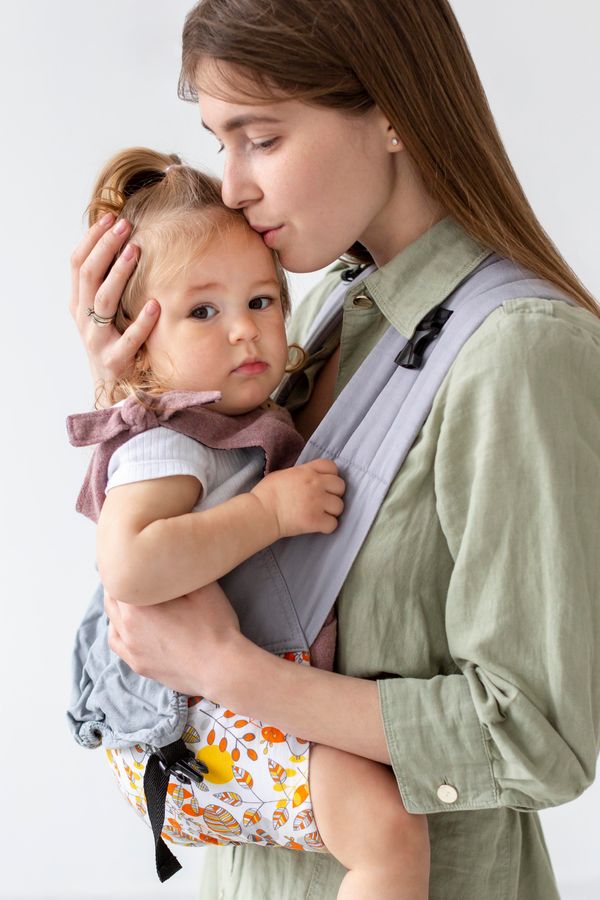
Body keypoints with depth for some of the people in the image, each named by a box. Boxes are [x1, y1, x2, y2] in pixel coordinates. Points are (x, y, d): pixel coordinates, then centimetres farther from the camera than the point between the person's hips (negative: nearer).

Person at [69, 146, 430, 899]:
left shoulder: (255, 429, 14)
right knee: (389, 828, -27)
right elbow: (130, 566, -39)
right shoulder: (166, 448, -19)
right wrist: (269, 511, -31)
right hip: (200, 733, -10)